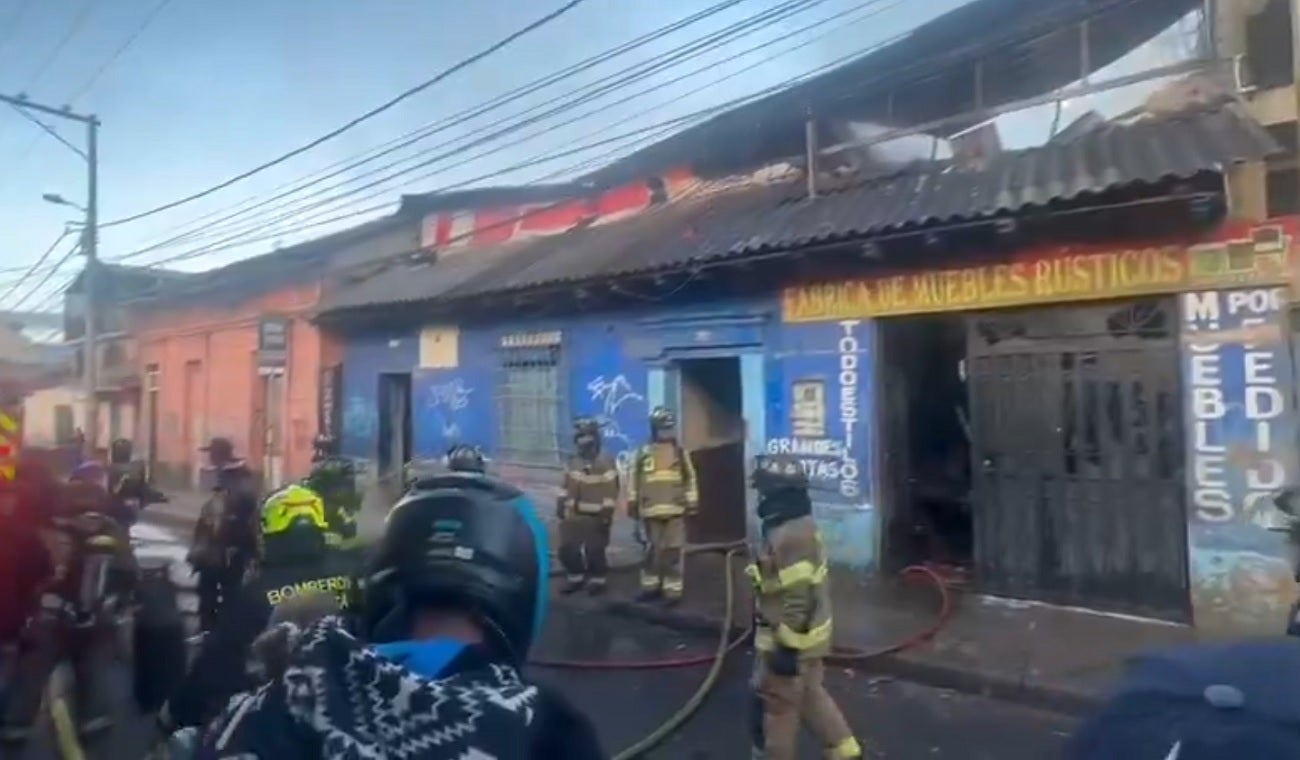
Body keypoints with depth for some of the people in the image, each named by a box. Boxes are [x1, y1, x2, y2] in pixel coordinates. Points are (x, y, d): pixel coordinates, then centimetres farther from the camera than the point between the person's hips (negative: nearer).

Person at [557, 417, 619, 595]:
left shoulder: (606, 464, -12)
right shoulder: (572, 463, 11)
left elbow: (611, 491, -15)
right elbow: (566, 487, 18)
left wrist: (606, 514, -18)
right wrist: (561, 505, 13)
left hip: (595, 517, -6)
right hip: (573, 515, 6)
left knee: (594, 551, -1)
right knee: (566, 549, 7)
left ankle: (597, 579, 19)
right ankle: (575, 576, 26)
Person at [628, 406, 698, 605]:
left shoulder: (680, 452, 6)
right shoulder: (644, 453, 6)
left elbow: (690, 479, 7)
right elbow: (635, 481, 10)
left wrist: (692, 504, 2)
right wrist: (633, 504, 8)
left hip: (675, 509, -1)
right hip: (651, 510, 1)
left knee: (673, 550, 0)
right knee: (652, 549, 12)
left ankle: (673, 589, 7)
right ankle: (650, 585, 23)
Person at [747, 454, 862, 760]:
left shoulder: (789, 536, -28)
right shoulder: (799, 526, 5)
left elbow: (797, 598, -28)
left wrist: (788, 647, -22)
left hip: (788, 638, -10)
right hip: (805, 633, 10)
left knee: (774, 705, 7)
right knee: (810, 695, 24)